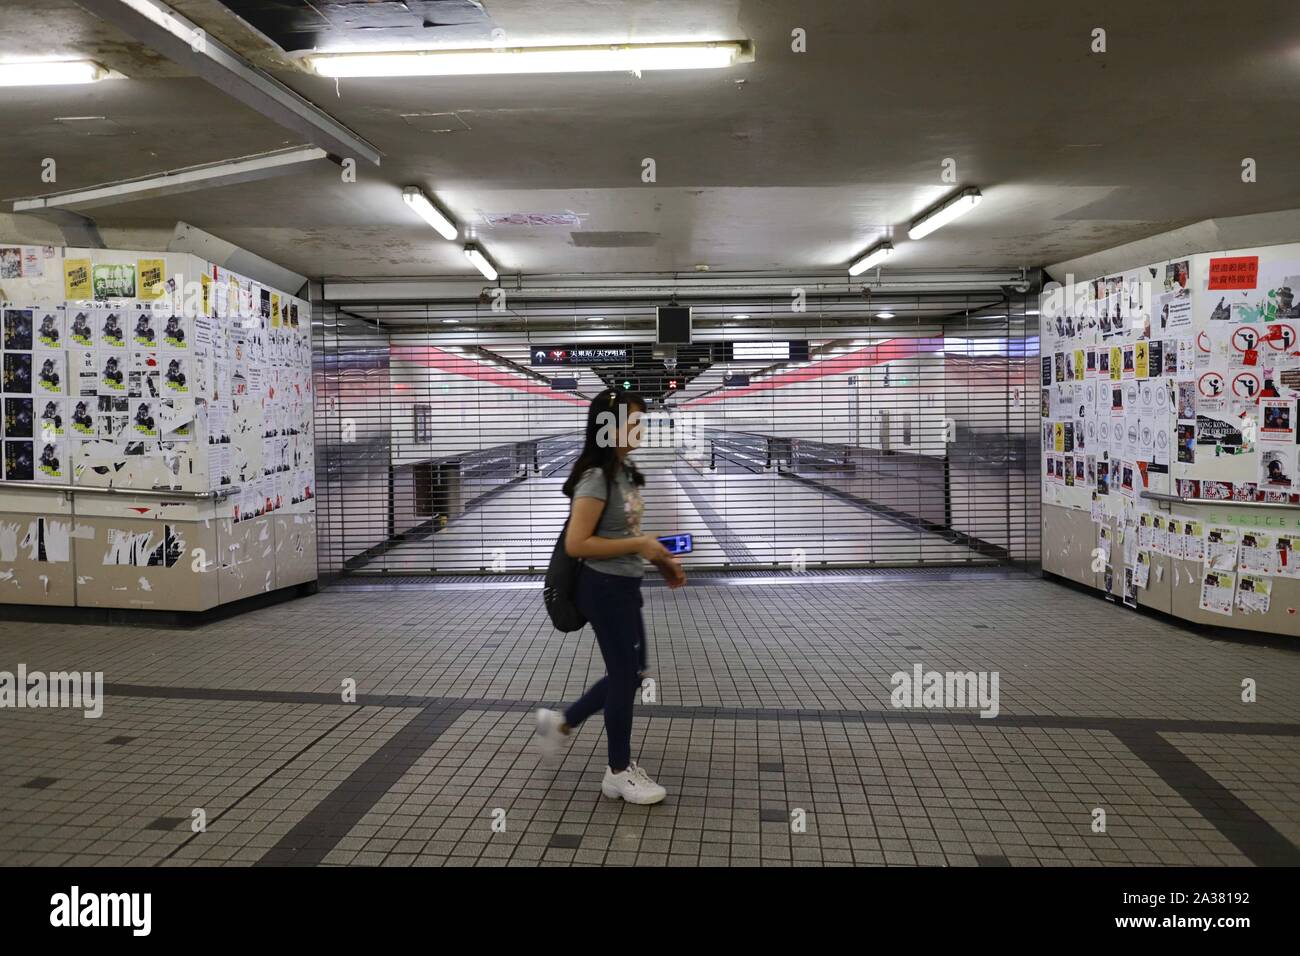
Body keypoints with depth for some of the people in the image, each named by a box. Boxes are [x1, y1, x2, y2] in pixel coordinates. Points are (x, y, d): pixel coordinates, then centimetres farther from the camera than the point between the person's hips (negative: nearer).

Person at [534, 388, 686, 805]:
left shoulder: (625, 472, 8)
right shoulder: (597, 478, -20)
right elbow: (576, 544, -24)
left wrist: (659, 559, 7)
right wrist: (639, 545, -22)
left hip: (624, 586, 9)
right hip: (605, 589, -9)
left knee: (630, 672, 18)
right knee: (624, 675, 3)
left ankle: (561, 721, 33)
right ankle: (619, 771, 19)